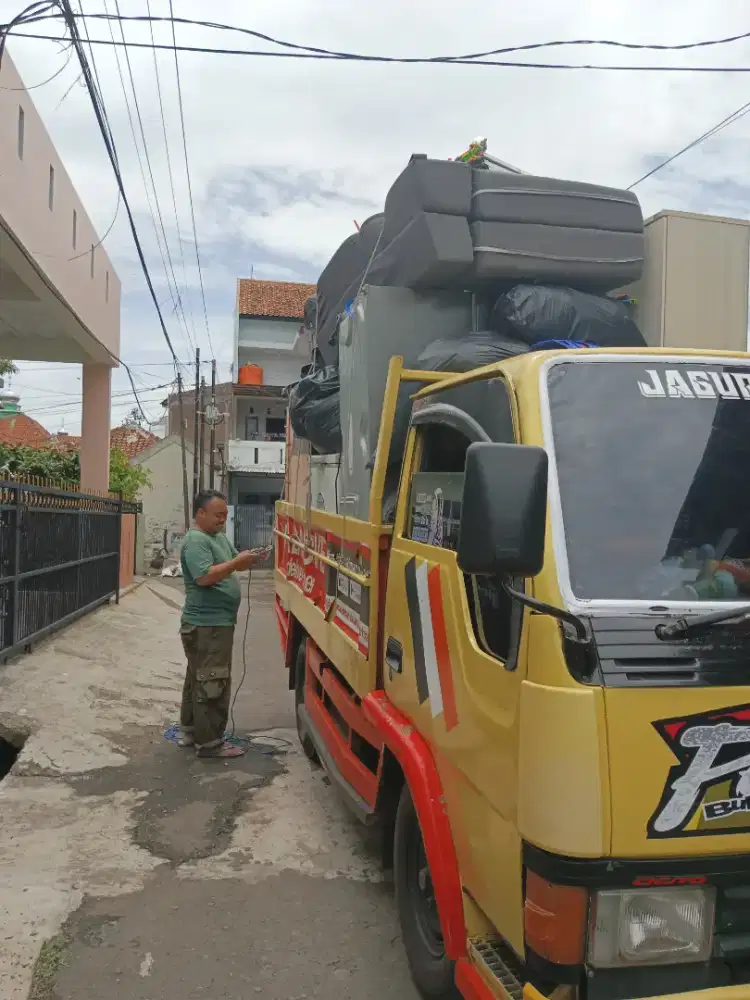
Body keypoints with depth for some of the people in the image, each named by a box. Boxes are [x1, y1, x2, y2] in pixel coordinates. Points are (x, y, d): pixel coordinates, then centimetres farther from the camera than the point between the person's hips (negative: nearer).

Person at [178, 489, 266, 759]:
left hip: (214, 623, 11)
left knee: (197, 680, 18)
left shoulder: (219, 537, 14)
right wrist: (237, 561, -28)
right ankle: (209, 742, 2)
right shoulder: (196, 541, -17)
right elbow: (205, 576, -28)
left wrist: (249, 558, -2)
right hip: (207, 625, -11)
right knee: (212, 684, -5)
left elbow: (234, 564, 18)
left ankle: (190, 731, 29)